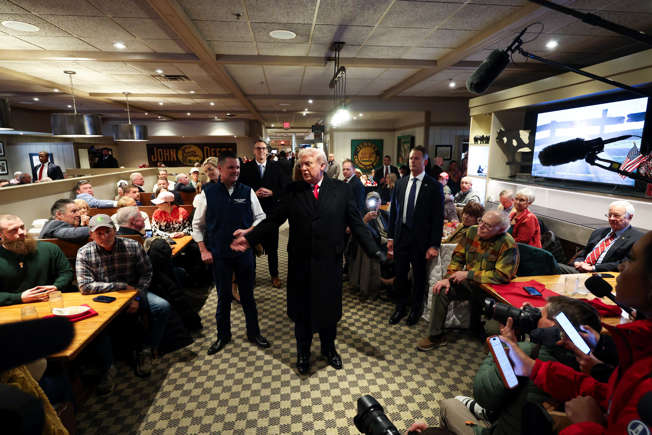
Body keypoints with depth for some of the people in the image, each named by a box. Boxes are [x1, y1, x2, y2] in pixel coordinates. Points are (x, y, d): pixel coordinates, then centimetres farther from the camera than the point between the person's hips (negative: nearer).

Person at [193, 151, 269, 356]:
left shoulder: (247, 191, -4)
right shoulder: (209, 192, -5)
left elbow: (261, 217, 3)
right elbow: (197, 224, 4)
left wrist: (247, 231, -14)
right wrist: (203, 250, -2)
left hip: (244, 251, 1)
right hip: (219, 254, 0)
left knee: (248, 295, 14)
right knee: (223, 297, 14)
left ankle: (253, 333, 33)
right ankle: (223, 335, 35)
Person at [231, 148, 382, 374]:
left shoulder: (341, 190, -3)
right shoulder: (293, 190, -1)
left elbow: (357, 224, -2)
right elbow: (274, 219, 1)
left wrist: (374, 251, -8)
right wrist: (250, 238, -5)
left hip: (329, 262, 0)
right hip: (301, 262, 1)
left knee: (328, 308, 16)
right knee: (302, 310, 16)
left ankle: (329, 348, 44)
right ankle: (303, 353, 41)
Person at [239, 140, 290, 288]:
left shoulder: (276, 167, 2)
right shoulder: (246, 168, 1)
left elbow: (286, 187, -1)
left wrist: (272, 193, -14)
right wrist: (254, 193, -16)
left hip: (271, 211, 0)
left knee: (272, 246, 9)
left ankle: (274, 275, 24)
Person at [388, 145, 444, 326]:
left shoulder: (434, 186, -7)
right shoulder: (400, 183, 6)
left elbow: (438, 218, -8)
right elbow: (393, 211, 9)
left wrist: (434, 245, -12)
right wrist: (391, 237, 6)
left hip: (420, 239, -3)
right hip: (401, 236, 3)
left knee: (419, 276, 12)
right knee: (400, 274, 12)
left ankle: (416, 308, 34)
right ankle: (401, 306, 33)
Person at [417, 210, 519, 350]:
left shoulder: (508, 244, -20)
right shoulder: (472, 231, -3)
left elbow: (502, 276, -26)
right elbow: (458, 257, 3)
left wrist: (468, 274, -23)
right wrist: (448, 278, -11)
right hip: (468, 282, 5)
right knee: (441, 290, -14)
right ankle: (436, 336, -2)